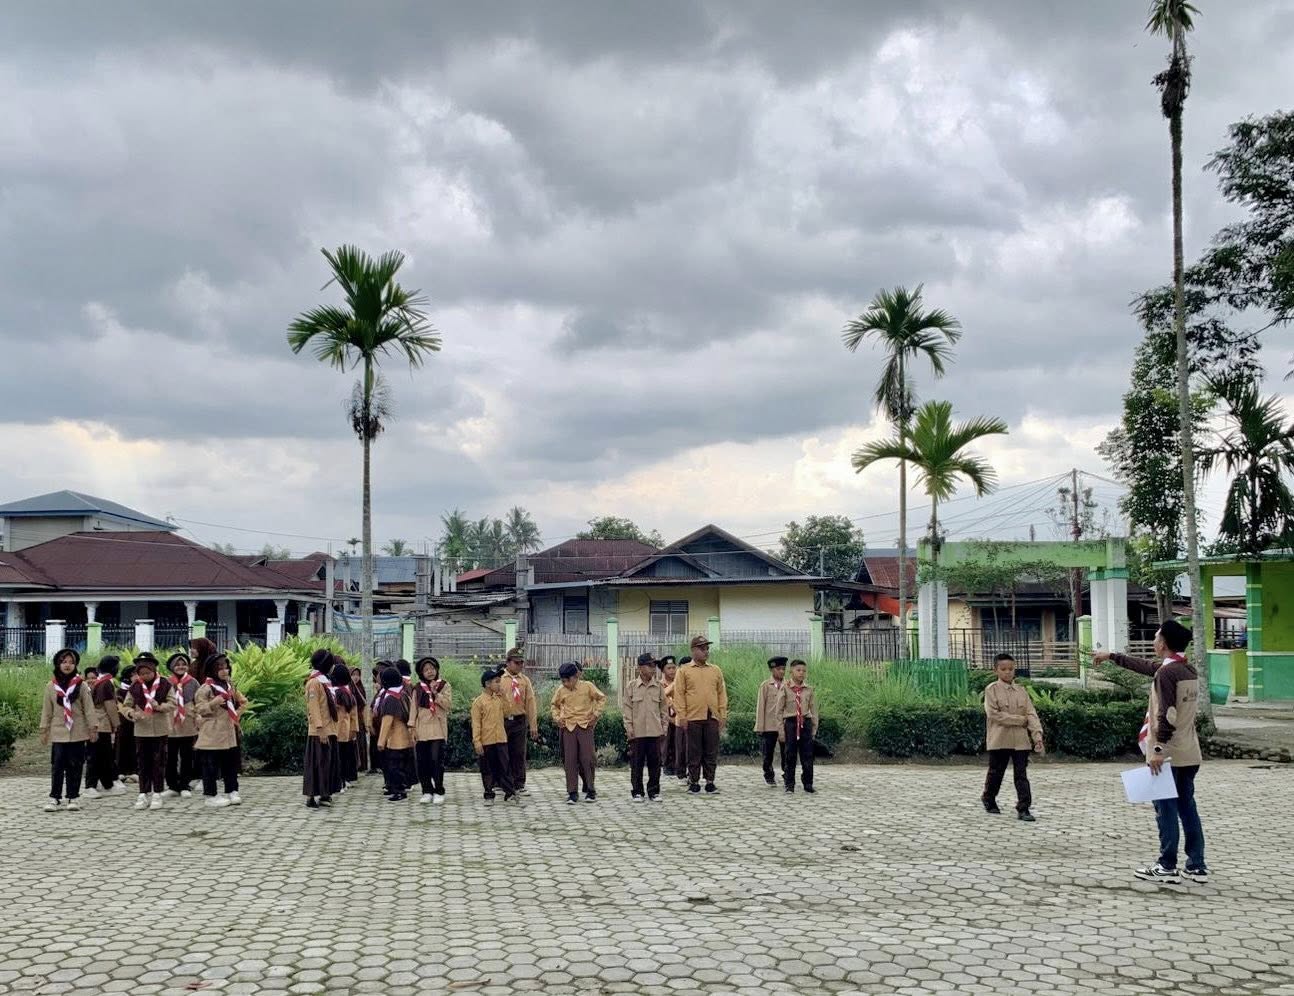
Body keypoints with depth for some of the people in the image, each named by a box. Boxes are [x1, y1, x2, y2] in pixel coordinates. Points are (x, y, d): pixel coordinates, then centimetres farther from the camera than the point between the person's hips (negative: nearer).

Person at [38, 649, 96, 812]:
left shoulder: (80, 685, 0)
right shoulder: (51, 686, 4)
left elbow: (88, 708, 0)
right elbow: (46, 710, 8)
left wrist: (93, 728, -3)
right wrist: (43, 730, 6)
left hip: (78, 733, 0)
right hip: (58, 732, 1)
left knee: (75, 766, 4)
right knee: (57, 766, -3)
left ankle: (73, 797, 12)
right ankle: (54, 798, 2)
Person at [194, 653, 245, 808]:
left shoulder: (230, 686, 10)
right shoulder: (206, 688, -12)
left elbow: (240, 702, 23)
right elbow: (199, 708, -15)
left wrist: (237, 714, 9)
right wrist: (213, 703, -29)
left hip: (228, 732, 7)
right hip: (212, 734, -7)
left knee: (231, 763, 12)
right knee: (211, 765, -2)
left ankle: (231, 791, 23)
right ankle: (209, 795, 6)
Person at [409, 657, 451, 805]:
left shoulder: (444, 685, 5)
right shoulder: (418, 688, 11)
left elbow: (448, 704, -6)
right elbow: (414, 708, 8)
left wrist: (435, 693, -15)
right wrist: (412, 726, 1)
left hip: (438, 729, -3)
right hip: (421, 729, 3)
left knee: (437, 760, -8)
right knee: (422, 762, 2)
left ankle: (439, 792, 0)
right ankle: (427, 791, 11)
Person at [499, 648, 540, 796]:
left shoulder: (525, 680, 8)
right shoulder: (499, 679, -2)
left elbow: (531, 703, 6)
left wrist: (533, 726, 1)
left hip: (520, 721, 3)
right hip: (502, 721, -2)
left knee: (519, 754, 5)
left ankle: (519, 785, 11)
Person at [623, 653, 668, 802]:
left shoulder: (658, 687, 7)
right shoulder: (632, 686, 1)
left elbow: (664, 708, 12)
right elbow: (626, 707, 2)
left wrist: (664, 726, 6)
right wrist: (629, 727, -4)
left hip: (655, 731, 2)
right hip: (637, 732, -2)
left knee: (655, 762, 4)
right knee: (636, 763, 2)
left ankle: (654, 792, 14)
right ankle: (637, 792, 12)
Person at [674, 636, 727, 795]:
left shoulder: (715, 671, 12)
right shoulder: (684, 671, 3)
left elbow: (722, 694, 12)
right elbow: (679, 694, -1)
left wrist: (723, 715, 5)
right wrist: (682, 715, -8)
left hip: (712, 718, 3)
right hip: (693, 718, -3)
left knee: (711, 752, 4)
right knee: (694, 752, 2)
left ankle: (710, 782, 11)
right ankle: (694, 782, 9)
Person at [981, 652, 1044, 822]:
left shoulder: (1021, 691, 8)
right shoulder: (992, 690, -4)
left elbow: (1031, 714, 1)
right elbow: (993, 714, -15)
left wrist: (1037, 735, -14)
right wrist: (1020, 720, -14)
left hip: (1020, 741, 3)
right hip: (999, 740, -3)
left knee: (1022, 775, -1)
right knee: (996, 773, 11)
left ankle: (1023, 809, -2)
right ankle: (989, 800, 33)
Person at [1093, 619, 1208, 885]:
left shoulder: (1166, 672, -16)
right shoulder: (1189, 670, 13)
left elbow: (1167, 715, -24)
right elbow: (1144, 666, 26)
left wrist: (1158, 748, -23)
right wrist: (1111, 656, 34)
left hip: (1168, 754, -8)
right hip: (1189, 754, 8)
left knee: (1166, 810, -1)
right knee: (1187, 808, 11)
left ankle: (1167, 868, 3)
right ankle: (1197, 866, 11)